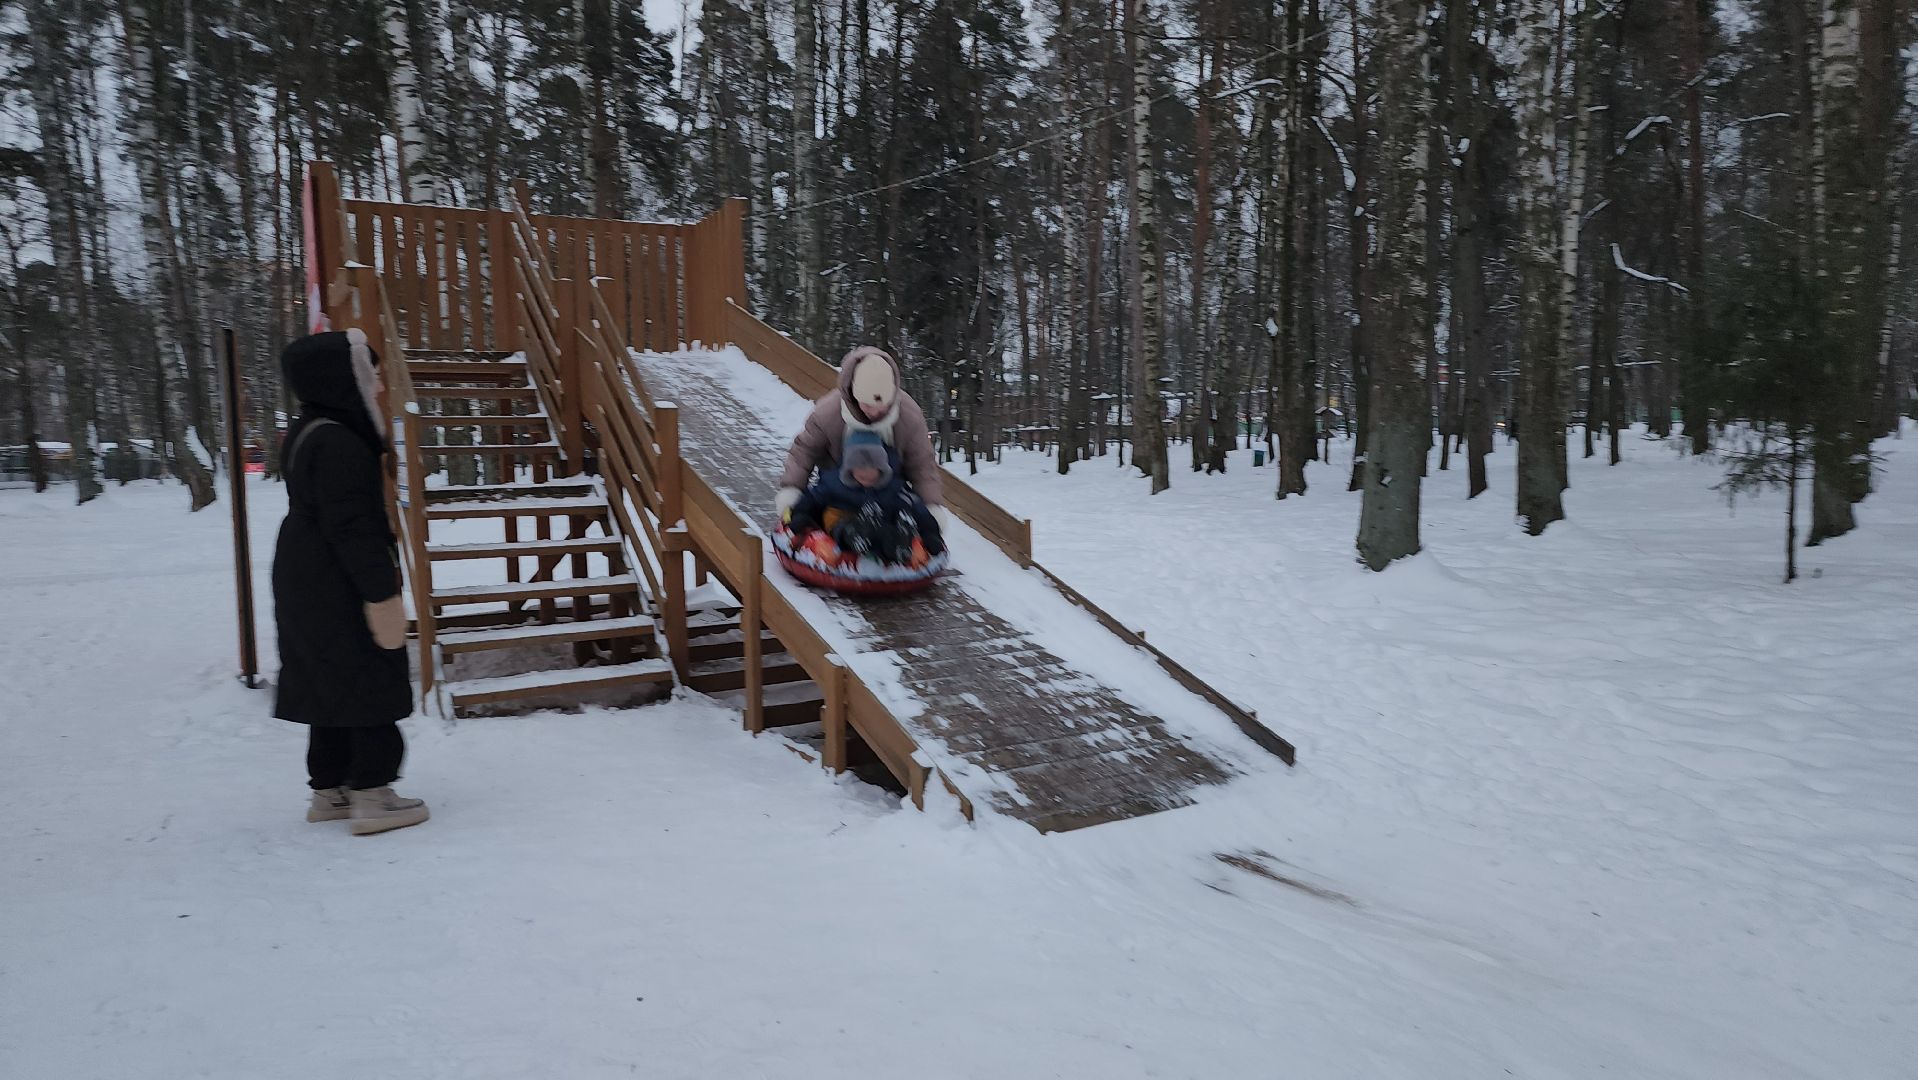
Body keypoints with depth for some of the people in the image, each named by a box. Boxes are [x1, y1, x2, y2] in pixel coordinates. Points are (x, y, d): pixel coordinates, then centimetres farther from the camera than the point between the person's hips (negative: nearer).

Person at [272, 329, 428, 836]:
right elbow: (353, 527, -24)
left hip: (310, 587, 11)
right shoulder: (339, 443, -21)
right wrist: (381, 593, -21)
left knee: (334, 687, 17)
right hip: (340, 590, -11)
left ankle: (329, 789, 26)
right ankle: (372, 794, 3)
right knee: (371, 686, -2)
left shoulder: (307, 432, 13)